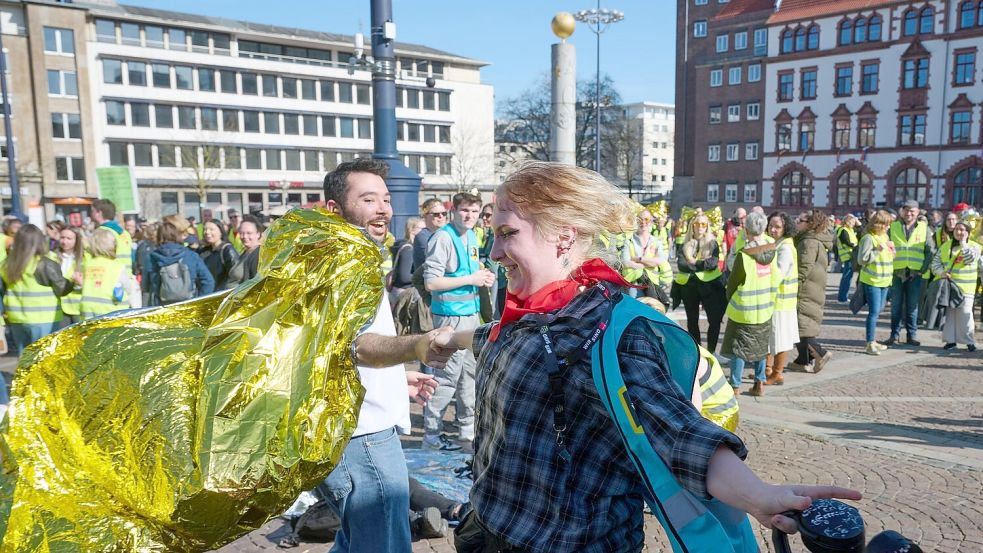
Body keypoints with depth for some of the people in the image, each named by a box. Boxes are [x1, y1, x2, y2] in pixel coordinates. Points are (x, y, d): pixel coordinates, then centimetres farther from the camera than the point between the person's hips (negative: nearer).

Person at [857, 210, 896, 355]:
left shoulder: (885, 236, 13)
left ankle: (872, 341, 23)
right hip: (871, 281, -8)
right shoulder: (868, 238, -13)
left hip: (884, 280, 8)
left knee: (877, 311, 14)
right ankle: (870, 344, -5)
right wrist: (877, 250, -22)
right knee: (874, 311, -9)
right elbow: (861, 259, -17)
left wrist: (891, 250, 6)